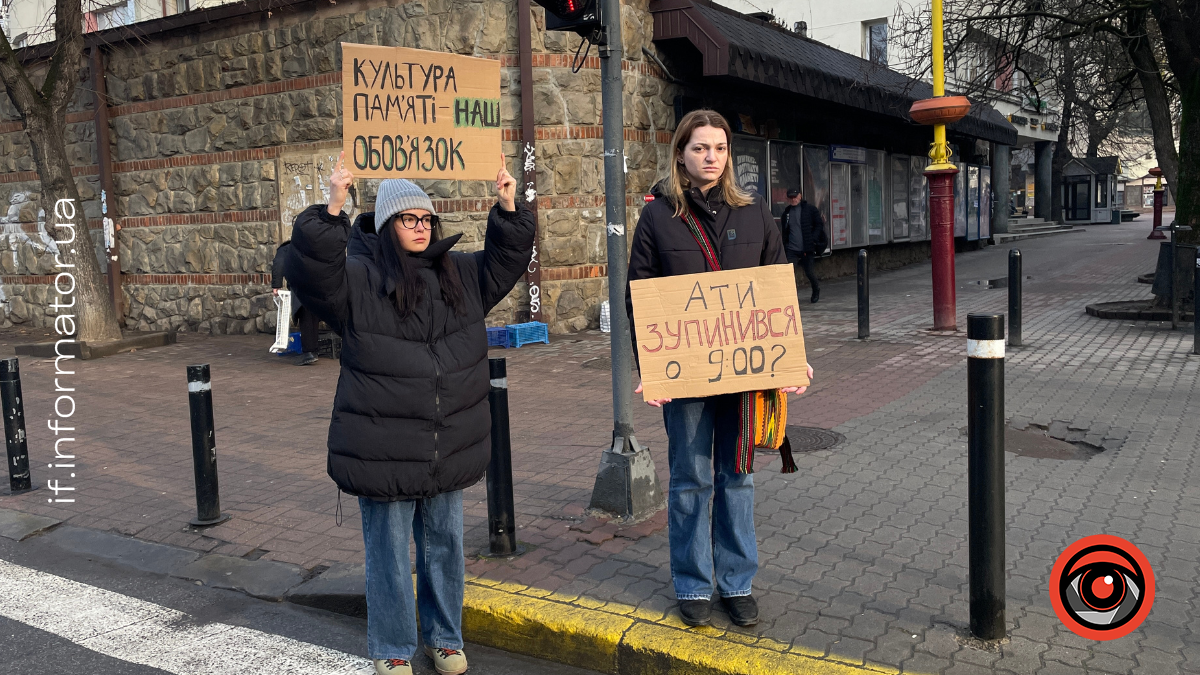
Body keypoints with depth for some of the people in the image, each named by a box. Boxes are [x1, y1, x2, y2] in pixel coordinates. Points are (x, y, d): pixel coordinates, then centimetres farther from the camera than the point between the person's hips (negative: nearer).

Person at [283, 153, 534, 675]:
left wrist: (508, 210, 0)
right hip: (383, 454, -5)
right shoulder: (357, 278, -9)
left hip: (448, 452, 5)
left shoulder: (460, 275, 8)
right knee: (390, 554, 8)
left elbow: (505, 261, 15)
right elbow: (308, 269, -24)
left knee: (445, 546, 18)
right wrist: (332, 210, -33)